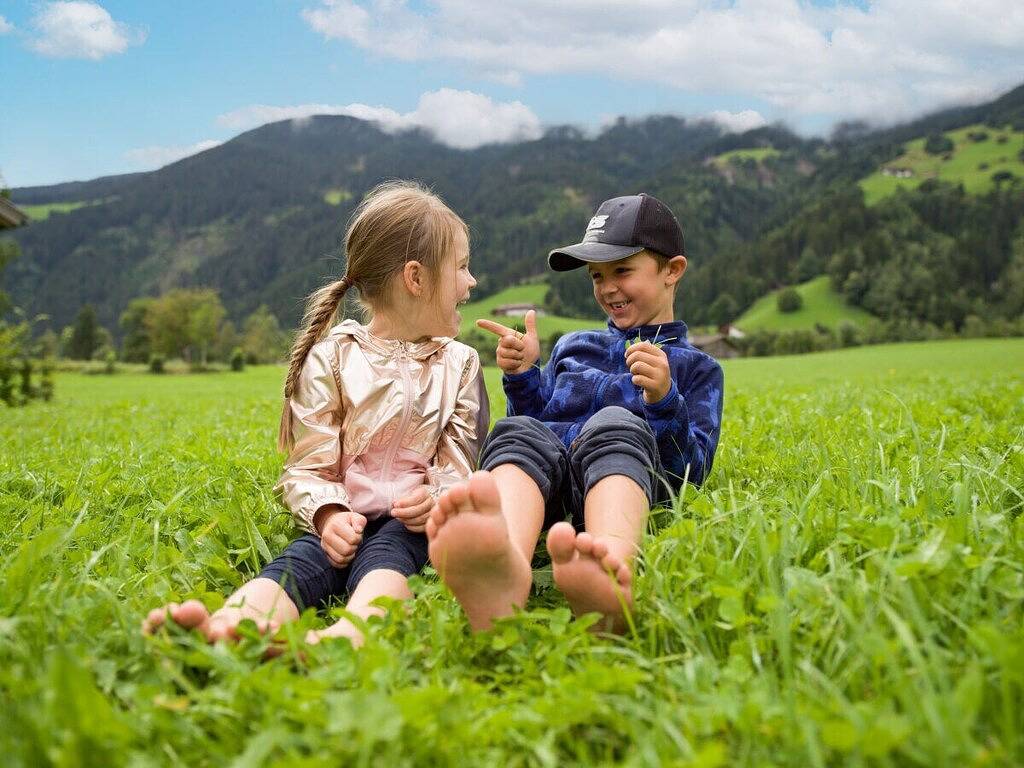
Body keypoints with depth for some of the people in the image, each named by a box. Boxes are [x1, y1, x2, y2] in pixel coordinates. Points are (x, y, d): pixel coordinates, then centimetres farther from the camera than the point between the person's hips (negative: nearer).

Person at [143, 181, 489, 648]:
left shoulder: (459, 364, 15)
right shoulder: (332, 357, 8)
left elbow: (464, 464, 8)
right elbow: (309, 464, 4)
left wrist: (438, 497, -16)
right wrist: (328, 514, -18)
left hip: (412, 523, 0)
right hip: (345, 520, 0)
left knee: (385, 552, -35)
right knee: (300, 560, -32)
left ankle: (353, 631, -67)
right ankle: (229, 625, -64)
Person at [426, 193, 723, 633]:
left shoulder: (697, 369, 23)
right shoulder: (572, 346, 34)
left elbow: (693, 472, 9)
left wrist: (664, 400, -9)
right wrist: (522, 377, 11)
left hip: (626, 481, -2)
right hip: (546, 489, 3)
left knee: (614, 424, -35)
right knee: (519, 431, -32)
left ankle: (611, 568, -69)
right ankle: (506, 568, -67)